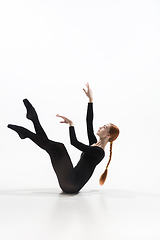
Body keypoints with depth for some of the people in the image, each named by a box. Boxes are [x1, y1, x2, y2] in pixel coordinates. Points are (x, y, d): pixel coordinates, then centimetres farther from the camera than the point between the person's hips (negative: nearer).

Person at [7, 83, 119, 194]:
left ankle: (26, 133, -10)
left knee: (59, 146, -18)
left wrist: (71, 124, -10)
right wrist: (91, 99, 14)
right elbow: (89, 122, 14)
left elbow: (75, 142, -22)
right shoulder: (94, 143, 14)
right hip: (70, 183, 9)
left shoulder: (99, 152, -13)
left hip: (72, 184, -9)